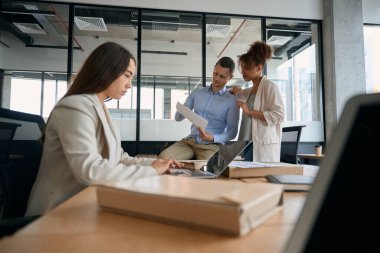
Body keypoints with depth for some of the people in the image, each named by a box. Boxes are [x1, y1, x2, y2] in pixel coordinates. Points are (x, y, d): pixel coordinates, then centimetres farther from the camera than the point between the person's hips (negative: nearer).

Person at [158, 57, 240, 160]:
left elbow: (232, 131, -3)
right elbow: (177, 118, 14)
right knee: (162, 158, -22)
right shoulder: (197, 92, 12)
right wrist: (181, 112, -11)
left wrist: (213, 138, -21)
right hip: (189, 141, 4)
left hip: (212, 146, -3)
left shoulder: (232, 100, -1)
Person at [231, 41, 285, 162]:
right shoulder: (250, 90, 19)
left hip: (263, 147, -7)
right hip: (249, 143, 7)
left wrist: (250, 111, -14)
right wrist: (235, 92, 16)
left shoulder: (269, 86, -4)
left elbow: (279, 115, -15)